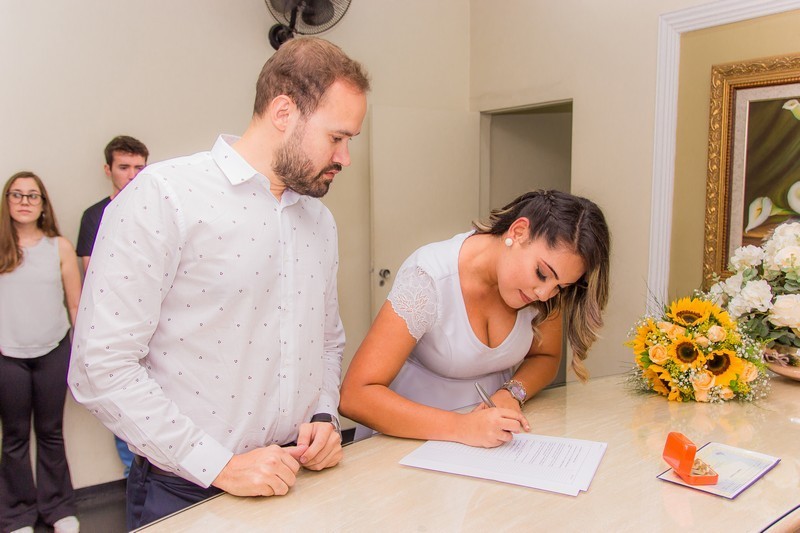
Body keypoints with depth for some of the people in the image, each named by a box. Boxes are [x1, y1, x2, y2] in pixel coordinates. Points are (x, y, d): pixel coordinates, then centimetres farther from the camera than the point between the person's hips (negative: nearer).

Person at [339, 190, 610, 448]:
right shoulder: (429, 278, -24)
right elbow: (354, 396, -26)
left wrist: (511, 394, -12)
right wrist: (461, 427, -34)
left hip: (495, 439, 4)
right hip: (412, 437, -3)